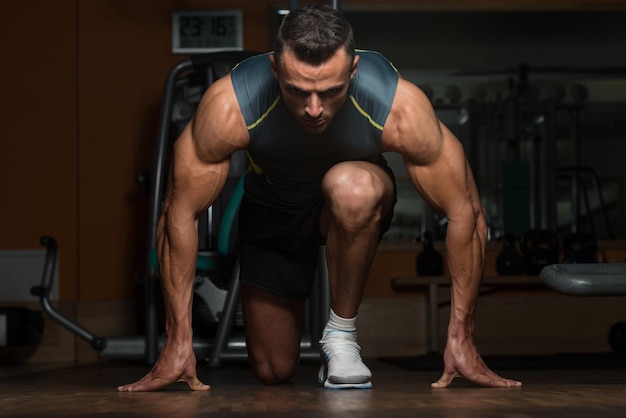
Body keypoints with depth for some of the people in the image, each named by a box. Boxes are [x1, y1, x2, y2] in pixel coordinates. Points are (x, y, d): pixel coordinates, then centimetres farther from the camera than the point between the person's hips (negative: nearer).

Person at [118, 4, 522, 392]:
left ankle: (342, 335, -15)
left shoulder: (401, 106, -36)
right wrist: (178, 342, -23)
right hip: (272, 212, 1)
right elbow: (180, 213, -24)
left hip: (357, 204, -1)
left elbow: (466, 213, -26)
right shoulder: (228, 105, -35)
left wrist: (461, 338, -25)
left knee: (351, 186, -39)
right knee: (273, 371, 4)